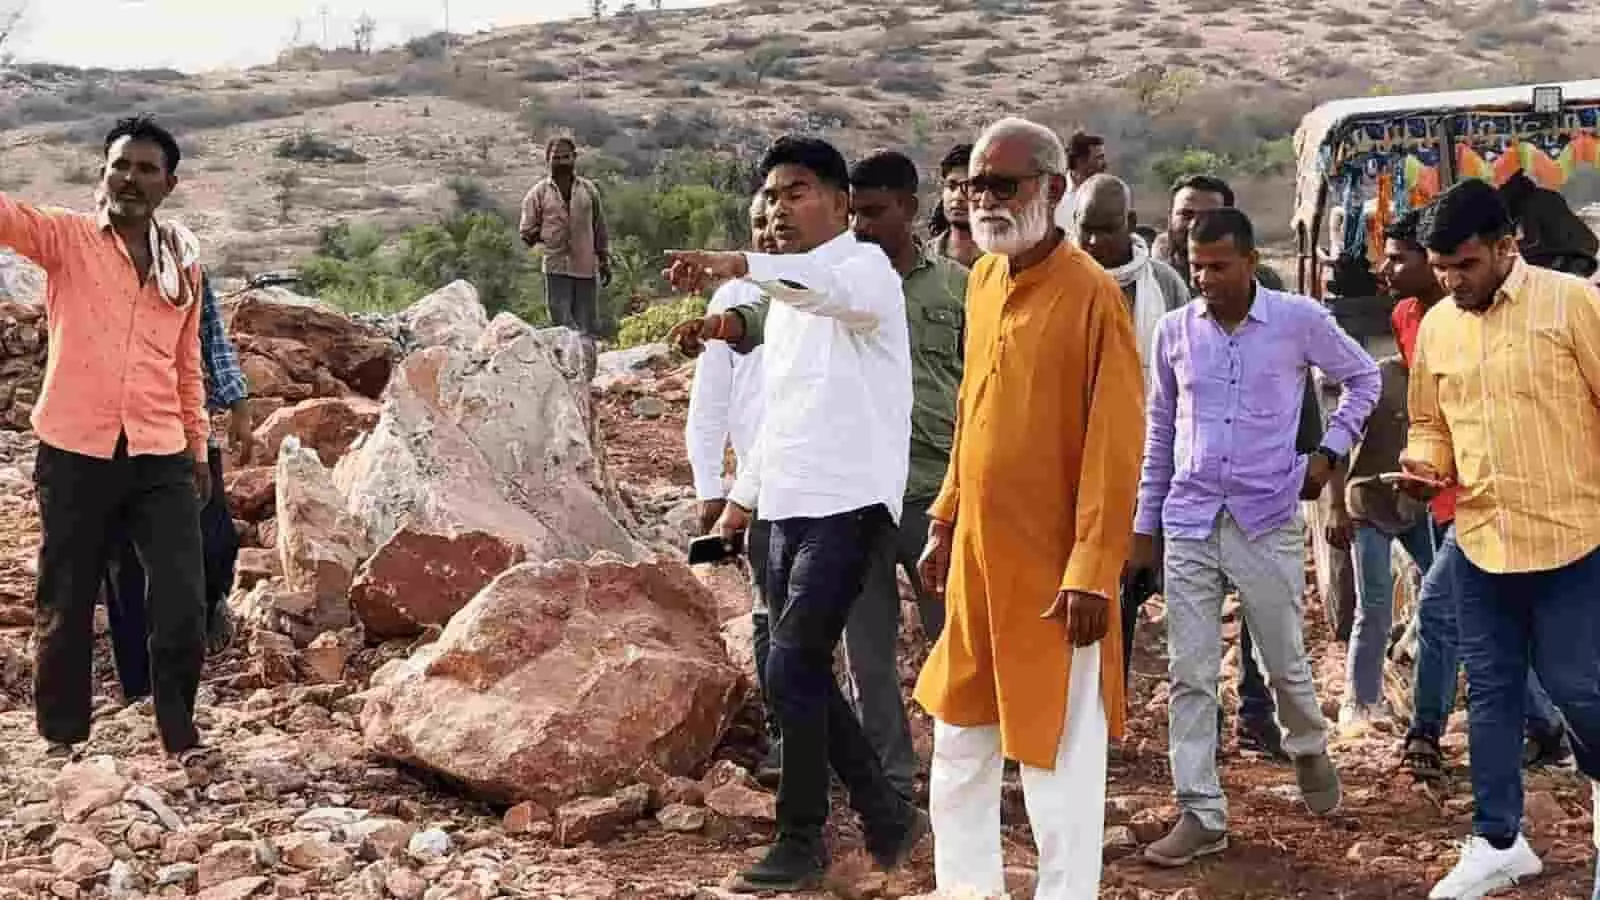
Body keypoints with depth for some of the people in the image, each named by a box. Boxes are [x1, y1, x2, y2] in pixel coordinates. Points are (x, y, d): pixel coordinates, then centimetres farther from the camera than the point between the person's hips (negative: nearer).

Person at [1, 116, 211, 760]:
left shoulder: (183, 260, 11)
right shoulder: (66, 237, 1)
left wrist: (197, 446, 21)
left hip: (161, 459, 2)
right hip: (76, 453, -2)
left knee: (183, 605, 0)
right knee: (65, 604, 9)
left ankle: (180, 736, 16)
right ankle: (62, 736, 24)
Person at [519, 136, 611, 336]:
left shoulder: (589, 189, 11)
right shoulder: (539, 192, 5)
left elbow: (600, 229, 16)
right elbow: (527, 231, 8)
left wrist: (605, 261, 14)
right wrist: (546, 236, -5)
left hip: (587, 267, 2)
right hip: (556, 268, -2)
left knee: (589, 327, 3)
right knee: (562, 325, -5)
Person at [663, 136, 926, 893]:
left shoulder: (864, 268, -8)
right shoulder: (787, 296, 20)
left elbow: (828, 286, -34)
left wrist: (736, 264, -50)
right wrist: (743, 495, 22)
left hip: (848, 504, -9)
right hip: (789, 508, 9)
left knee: (792, 670, -10)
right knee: (803, 674, 10)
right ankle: (888, 816, 23)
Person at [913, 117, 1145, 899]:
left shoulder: (1092, 295, -15)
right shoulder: (983, 281, 7)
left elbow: (1114, 445, -17)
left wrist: (1093, 570, -19)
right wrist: (945, 522, 16)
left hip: (1051, 565, -8)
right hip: (978, 554, 8)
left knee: (1058, 750, 4)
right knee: (959, 736, 18)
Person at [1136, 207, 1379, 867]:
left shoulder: (1299, 319, -5)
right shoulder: (1175, 330, 2)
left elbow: (1363, 377, 12)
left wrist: (1330, 450, 1)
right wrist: (1145, 522, 13)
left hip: (1268, 519, -2)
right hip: (1189, 521, 2)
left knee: (1284, 660, 8)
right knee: (1190, 673, 1)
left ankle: (1309, 750, 39)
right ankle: (1201, 813, 8)